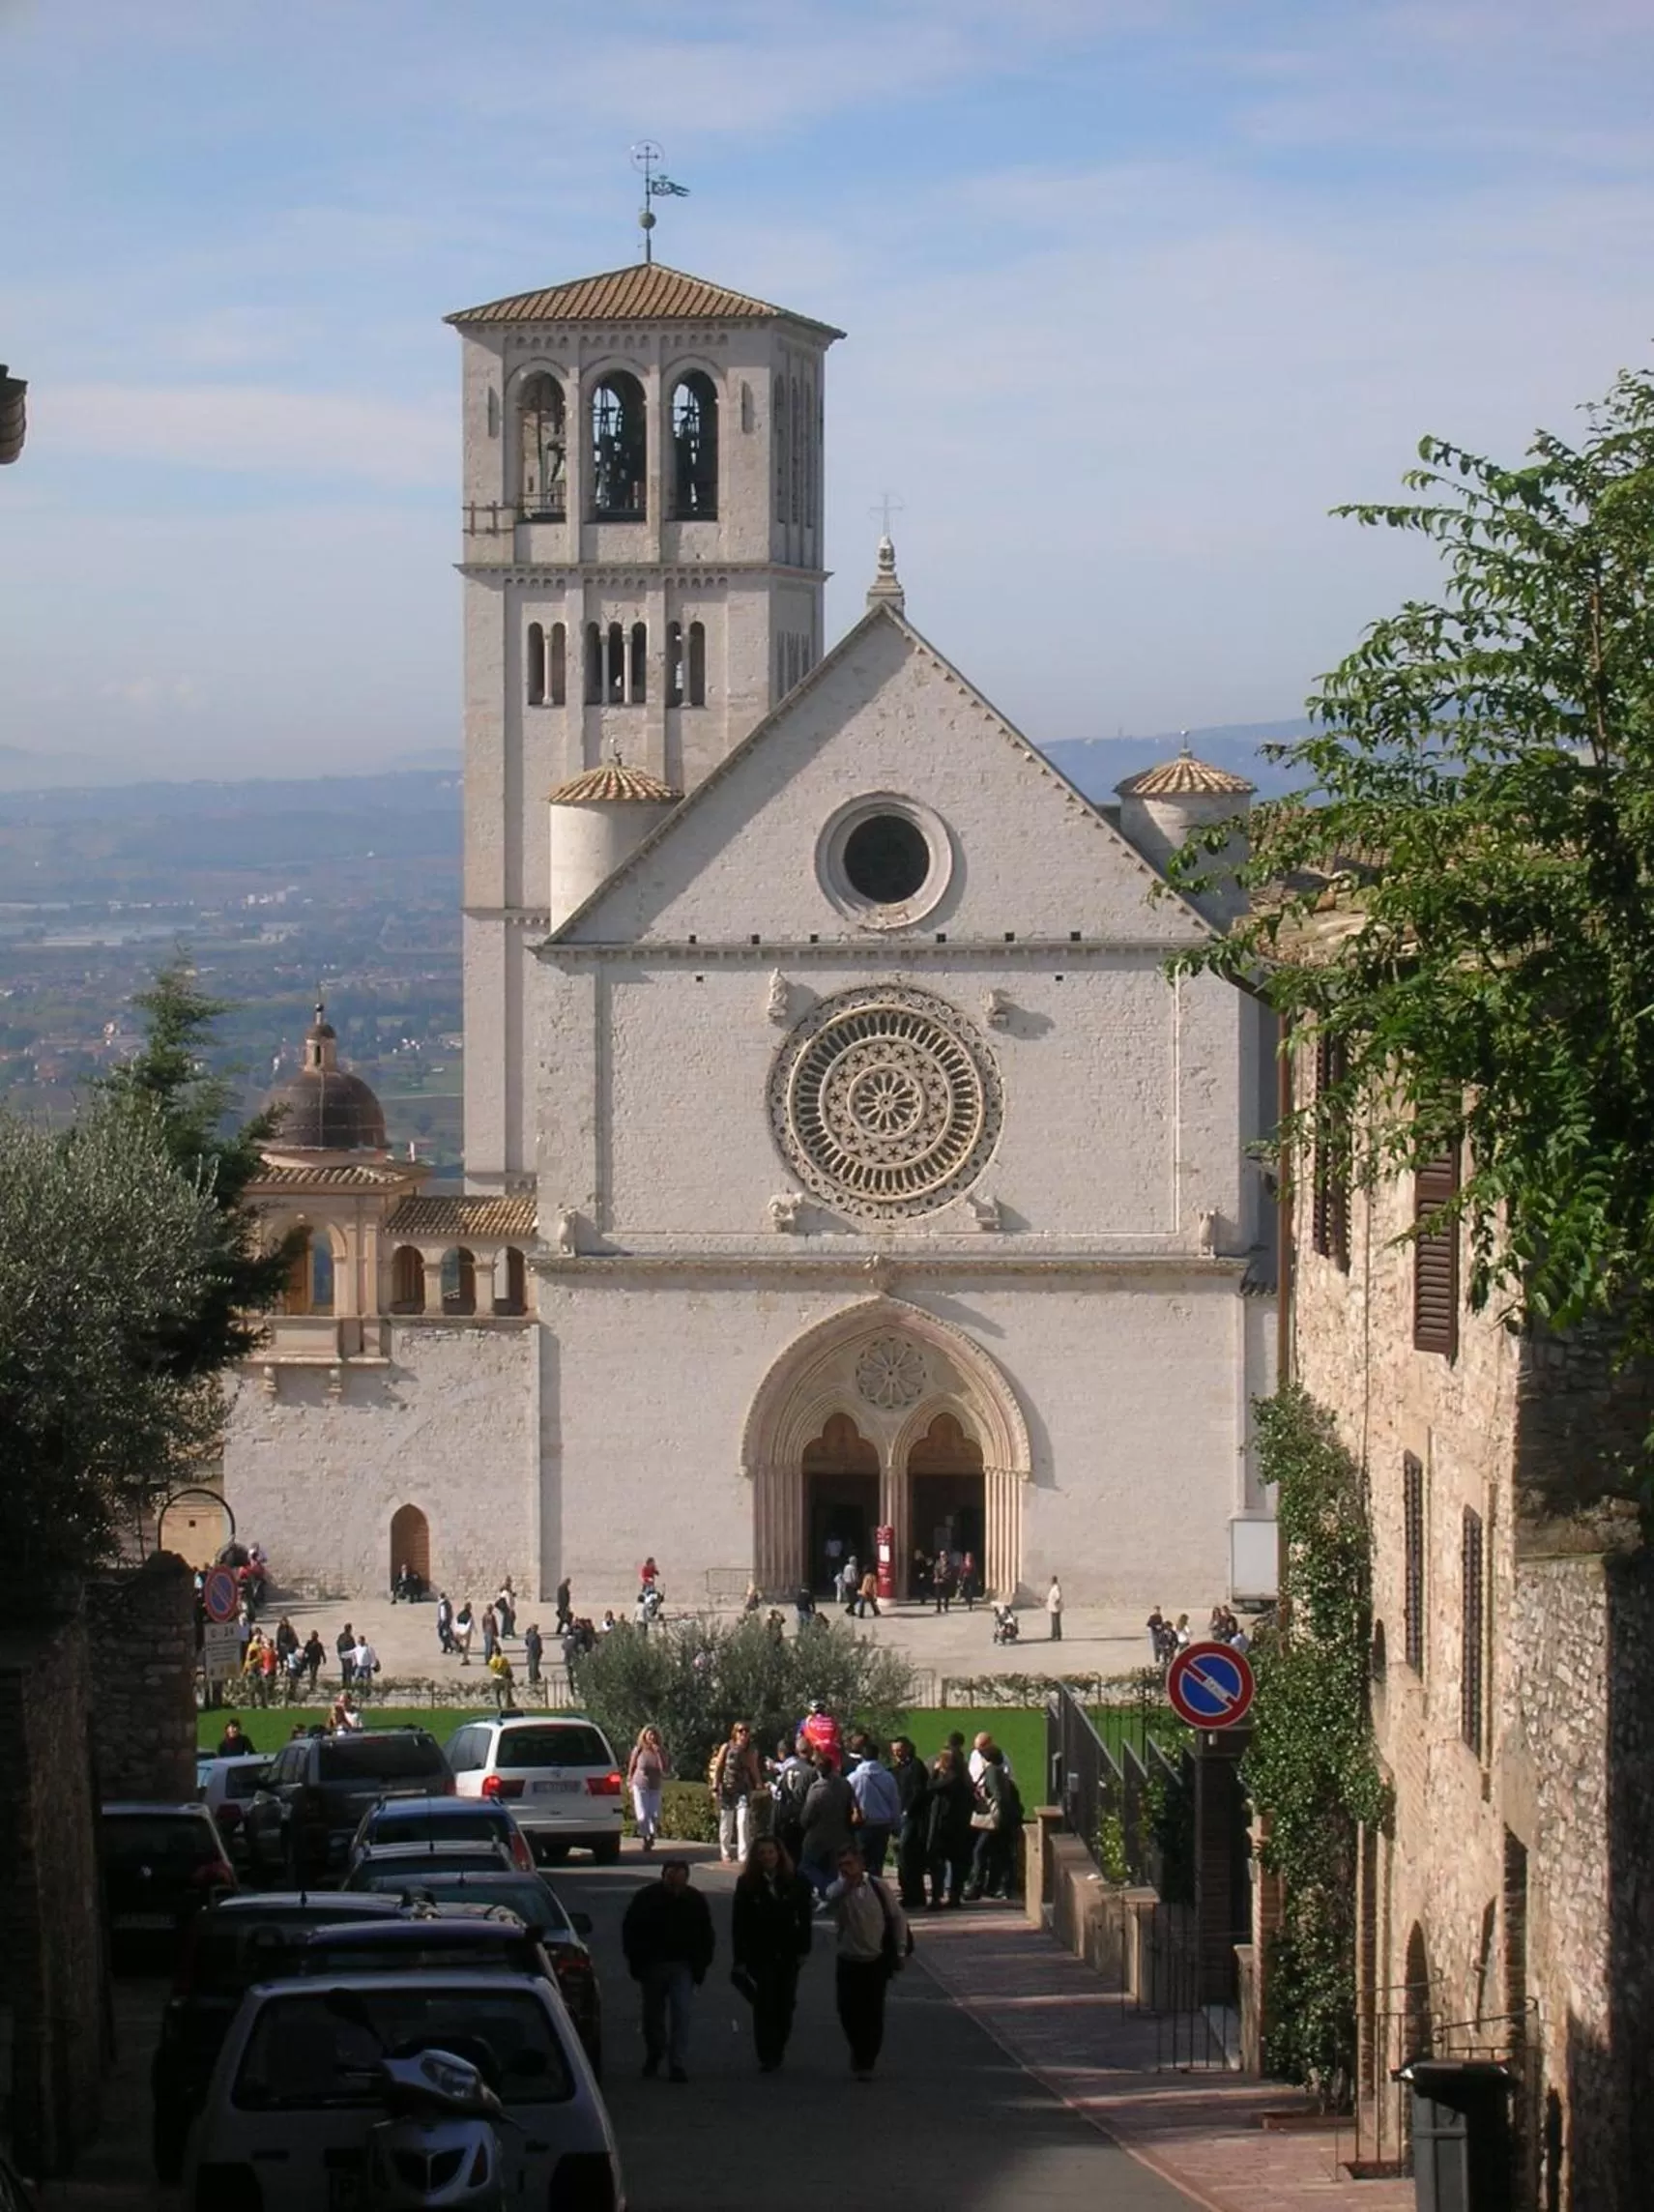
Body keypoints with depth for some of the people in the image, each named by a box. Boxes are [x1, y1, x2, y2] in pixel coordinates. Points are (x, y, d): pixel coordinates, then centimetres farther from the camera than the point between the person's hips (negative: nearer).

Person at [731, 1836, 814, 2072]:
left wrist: (803, 1949, -2)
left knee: (785, 2003, 8)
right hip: (760, 1953, -2)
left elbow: (804, 1916, 3)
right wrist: (740, 1959, -7)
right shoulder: (747, 1884, -4)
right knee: (764, 2004, -6)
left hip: (788, 1952, 2)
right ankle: (767, 2057, -3)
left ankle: (778, 2049, 24)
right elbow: (739, 1923, -4)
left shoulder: (795, 1881, -1)